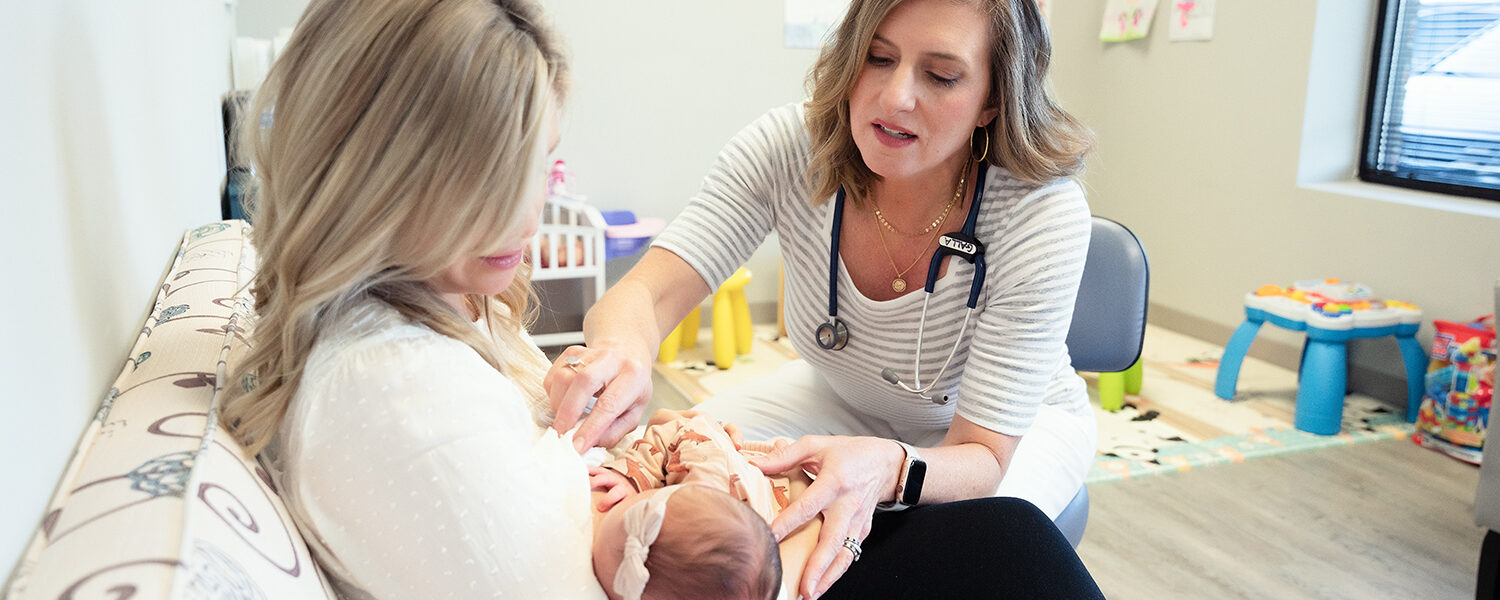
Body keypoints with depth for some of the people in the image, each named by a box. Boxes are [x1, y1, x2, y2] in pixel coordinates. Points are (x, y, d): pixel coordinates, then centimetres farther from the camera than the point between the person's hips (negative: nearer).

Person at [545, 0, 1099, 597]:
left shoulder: (1043, 213, -32)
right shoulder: (789, 146, -25)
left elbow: (984, 458, -31)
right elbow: (647, 293, -29)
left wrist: (888, 467, -55)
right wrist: (622, 346, -55)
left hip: (1019, 423, -2)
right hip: (843, 398, 2)